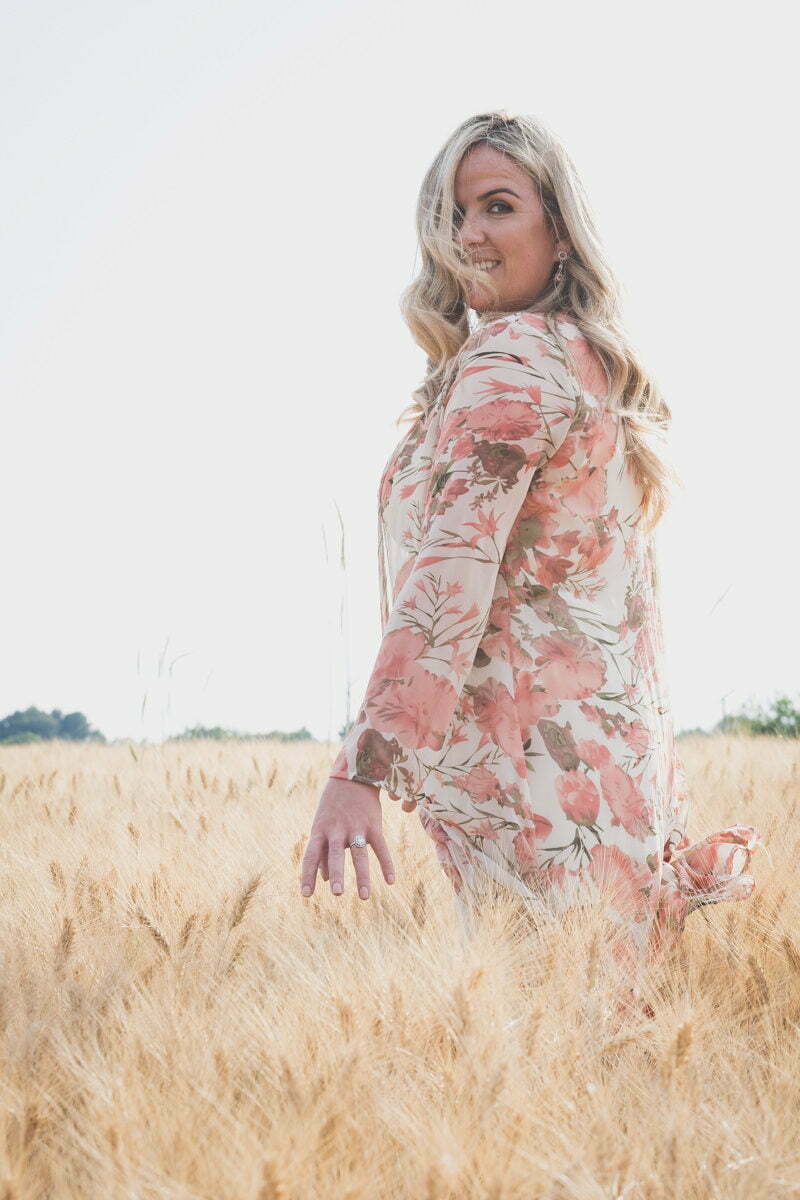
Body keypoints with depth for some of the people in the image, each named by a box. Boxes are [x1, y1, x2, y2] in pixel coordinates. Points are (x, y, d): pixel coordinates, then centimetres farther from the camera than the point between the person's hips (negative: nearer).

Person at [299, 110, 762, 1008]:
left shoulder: (508, 360, -9)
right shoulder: (600, 368, 19)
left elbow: (448, 578, -19)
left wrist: (360, 769, -24)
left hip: (530, 761, -9)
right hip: (621, 756, 9)